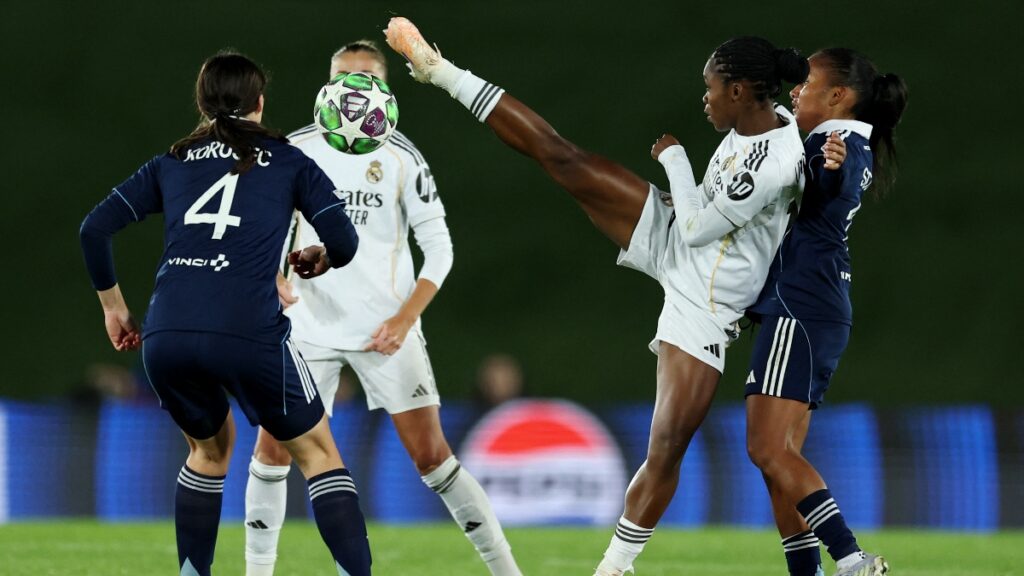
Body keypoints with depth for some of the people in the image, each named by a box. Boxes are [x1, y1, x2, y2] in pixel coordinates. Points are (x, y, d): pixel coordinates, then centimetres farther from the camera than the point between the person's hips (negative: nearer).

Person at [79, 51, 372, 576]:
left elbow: (94, 228, 14)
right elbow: (344, 243, 7)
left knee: (210, 447, 29)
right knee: (318, 453, 12)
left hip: (166, 337, 3)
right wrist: (320, 257, 30)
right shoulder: (287, 162, 14)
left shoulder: (170, 164, 21)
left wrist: (113, 306, 26)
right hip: (248, 334, -3)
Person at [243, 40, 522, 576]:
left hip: (386, 328, -2)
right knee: (273, 444, -4)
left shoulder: (400, 157, -3)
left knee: (431, 454, -6)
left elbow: (439, 248, -1)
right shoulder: (296, 150, 3)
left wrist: (406, 318, -12)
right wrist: (274, 276, -12)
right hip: (309, 325, 2)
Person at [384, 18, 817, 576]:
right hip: (665, 233, 7)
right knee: (558, 155, -2)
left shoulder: (771, 166, -32)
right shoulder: (759, 120, -6)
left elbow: (697, 227, -21)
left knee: (668, 447, -6)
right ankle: (437, 69, 9)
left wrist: (674, 159, -9)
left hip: (704, 305, -7)